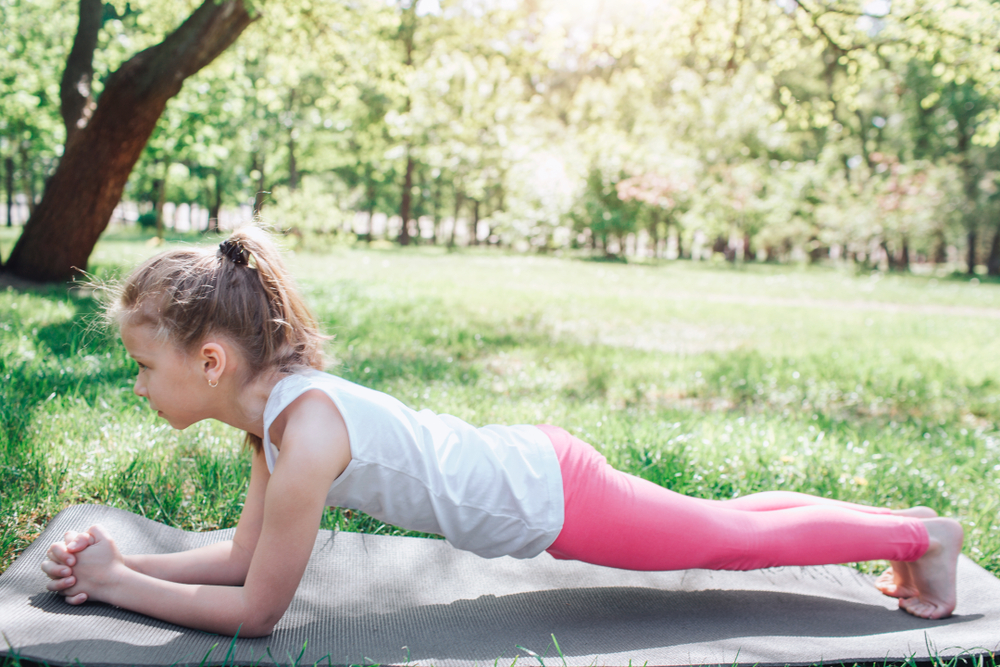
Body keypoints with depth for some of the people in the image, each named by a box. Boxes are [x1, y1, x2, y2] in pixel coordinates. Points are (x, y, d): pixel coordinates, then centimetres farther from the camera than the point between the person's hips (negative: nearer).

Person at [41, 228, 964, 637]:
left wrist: (117, 586, -13)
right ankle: (893, 519, 43)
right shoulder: (274, 403, -2)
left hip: (552, 499, -7)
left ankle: (920, 534, 33)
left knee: (738, 538, 12)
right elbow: (246, 554, 6)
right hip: (528, 466, 7)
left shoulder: (305, 433, -30)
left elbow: (256, 612, -21)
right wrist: (122, 562, -1)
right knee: (724, 524, 24)